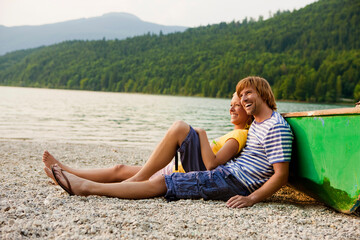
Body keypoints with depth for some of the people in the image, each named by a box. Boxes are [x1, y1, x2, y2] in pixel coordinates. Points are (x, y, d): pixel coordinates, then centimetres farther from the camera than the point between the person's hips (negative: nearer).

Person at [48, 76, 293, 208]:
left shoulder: (277, 127, -11)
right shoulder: (256, 124, 20)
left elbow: (281, 174, -17)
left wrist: (251, 198, -26)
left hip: (234, 182, -9)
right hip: (227, 172, 9)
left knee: (160, 183, -11)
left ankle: (86, 186, -7)